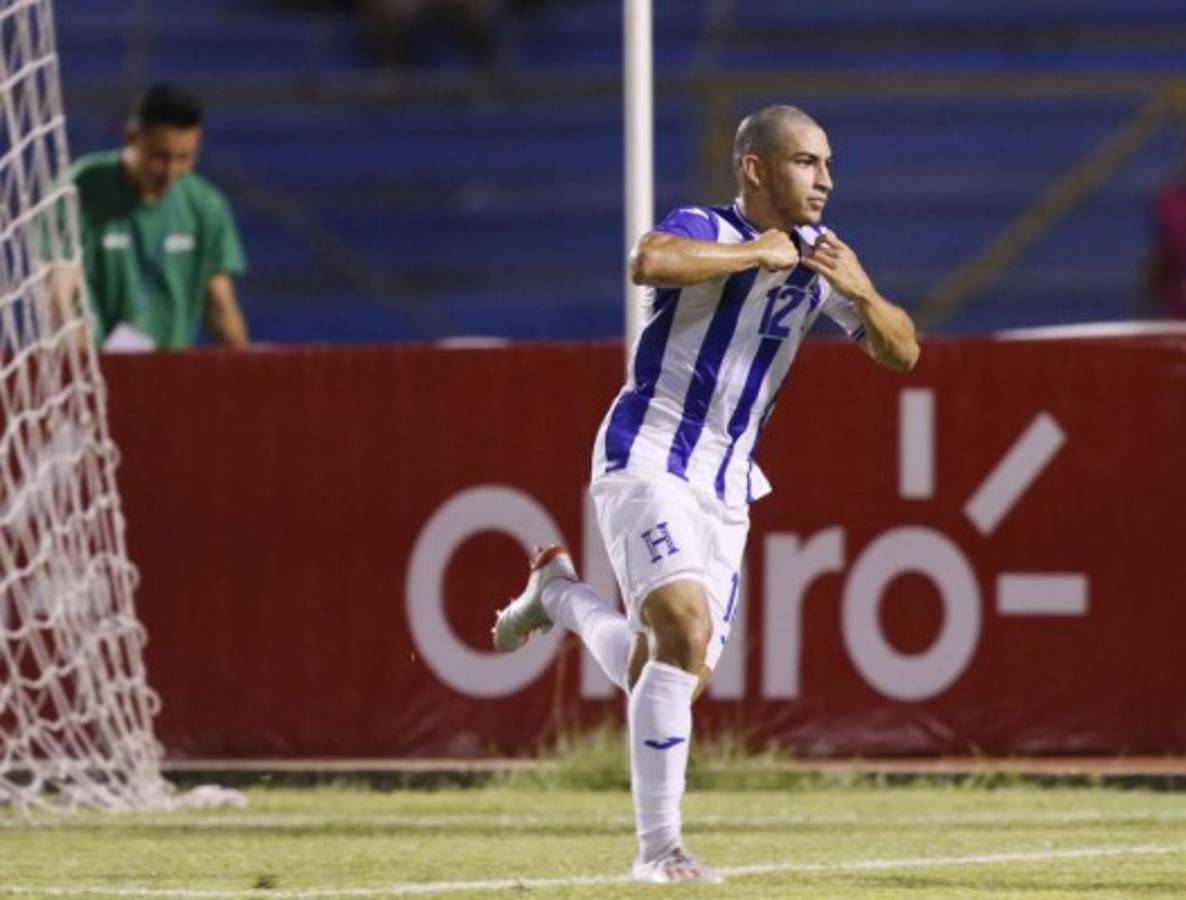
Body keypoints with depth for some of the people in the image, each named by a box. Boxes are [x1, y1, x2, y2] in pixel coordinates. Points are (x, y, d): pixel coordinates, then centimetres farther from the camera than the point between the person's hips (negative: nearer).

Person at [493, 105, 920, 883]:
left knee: (674, 683, 7)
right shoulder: (704, 229, -12)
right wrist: (758, 251, -27)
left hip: (726, 487, 7)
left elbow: (902, 353, 6)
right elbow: (649, 263, -37)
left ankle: (560, 592, 34)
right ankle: (659, 847, -18)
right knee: (686, 629, -26)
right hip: (648, 461, -7)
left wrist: (860, 292, -13)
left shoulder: (818, 253, 7)